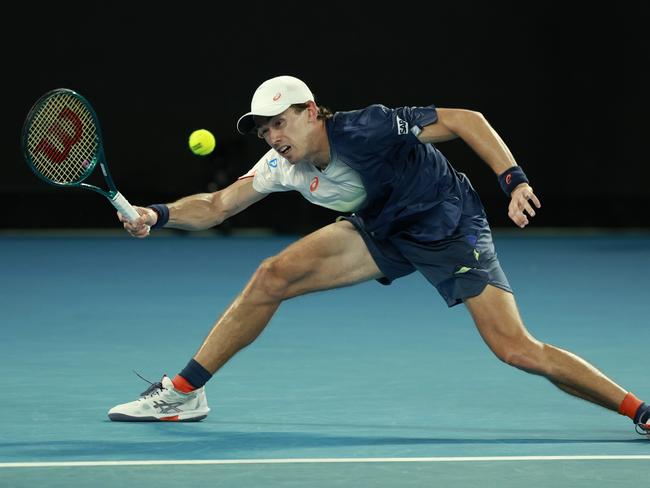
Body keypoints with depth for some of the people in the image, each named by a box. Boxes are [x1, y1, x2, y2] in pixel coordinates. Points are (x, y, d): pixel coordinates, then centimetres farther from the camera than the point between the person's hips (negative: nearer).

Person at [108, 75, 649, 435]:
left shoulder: (365, 127, -30)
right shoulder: (282, 167, -10)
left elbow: (464, 120, -27)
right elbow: (216, 206, -5)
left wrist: (514, 181, -36)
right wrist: (158, 215, -24)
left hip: (452, 228, -6)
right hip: (382, 232, 6)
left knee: (518, 350, -19)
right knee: (272, 277, -8)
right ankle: (183, 393, 2)